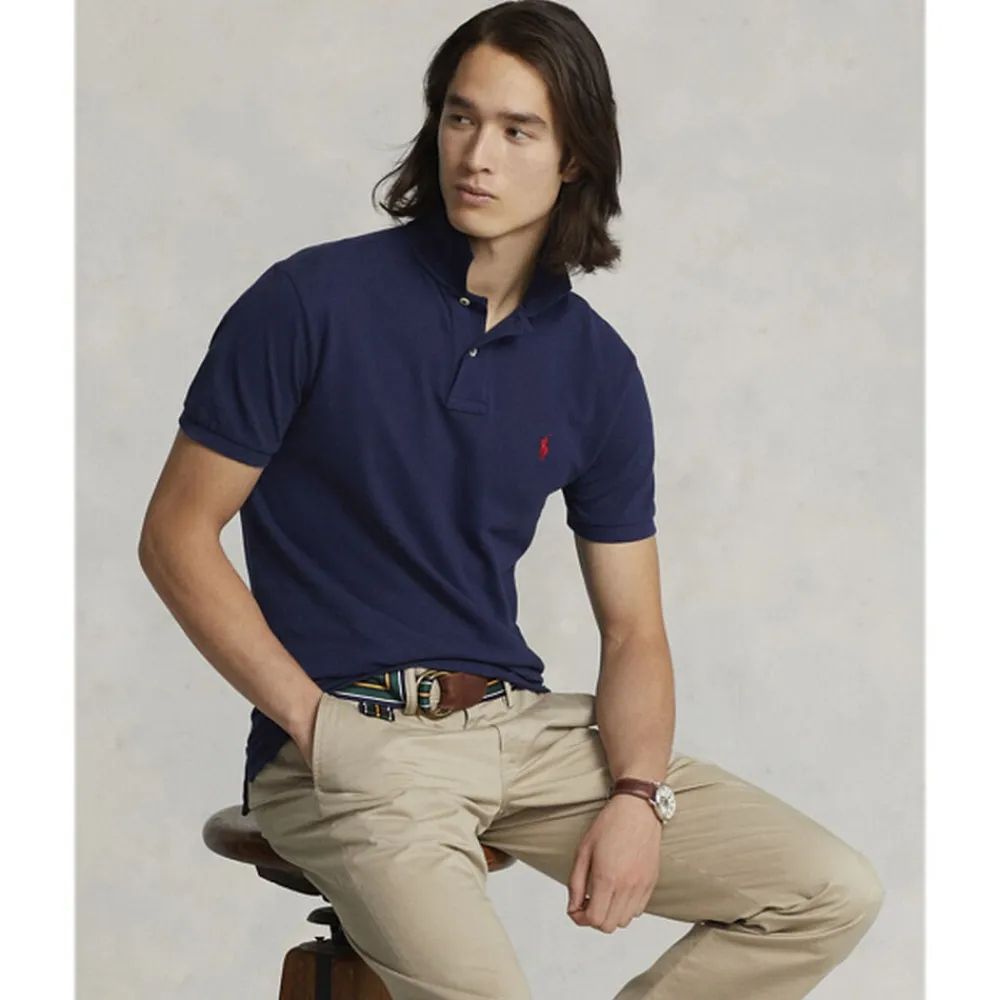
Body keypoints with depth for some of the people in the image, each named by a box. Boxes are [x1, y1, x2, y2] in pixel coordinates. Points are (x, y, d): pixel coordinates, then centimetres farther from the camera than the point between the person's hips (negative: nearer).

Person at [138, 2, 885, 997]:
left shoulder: (595, 365, 6)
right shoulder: (311, 301, -7)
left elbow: (632, 629, 9)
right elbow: (177, 537, -4)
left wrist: (637, 795, -9)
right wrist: (315, 722, -12)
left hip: (523, 726, 5)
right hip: (348, 737, -5)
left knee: (834, 894, -5)